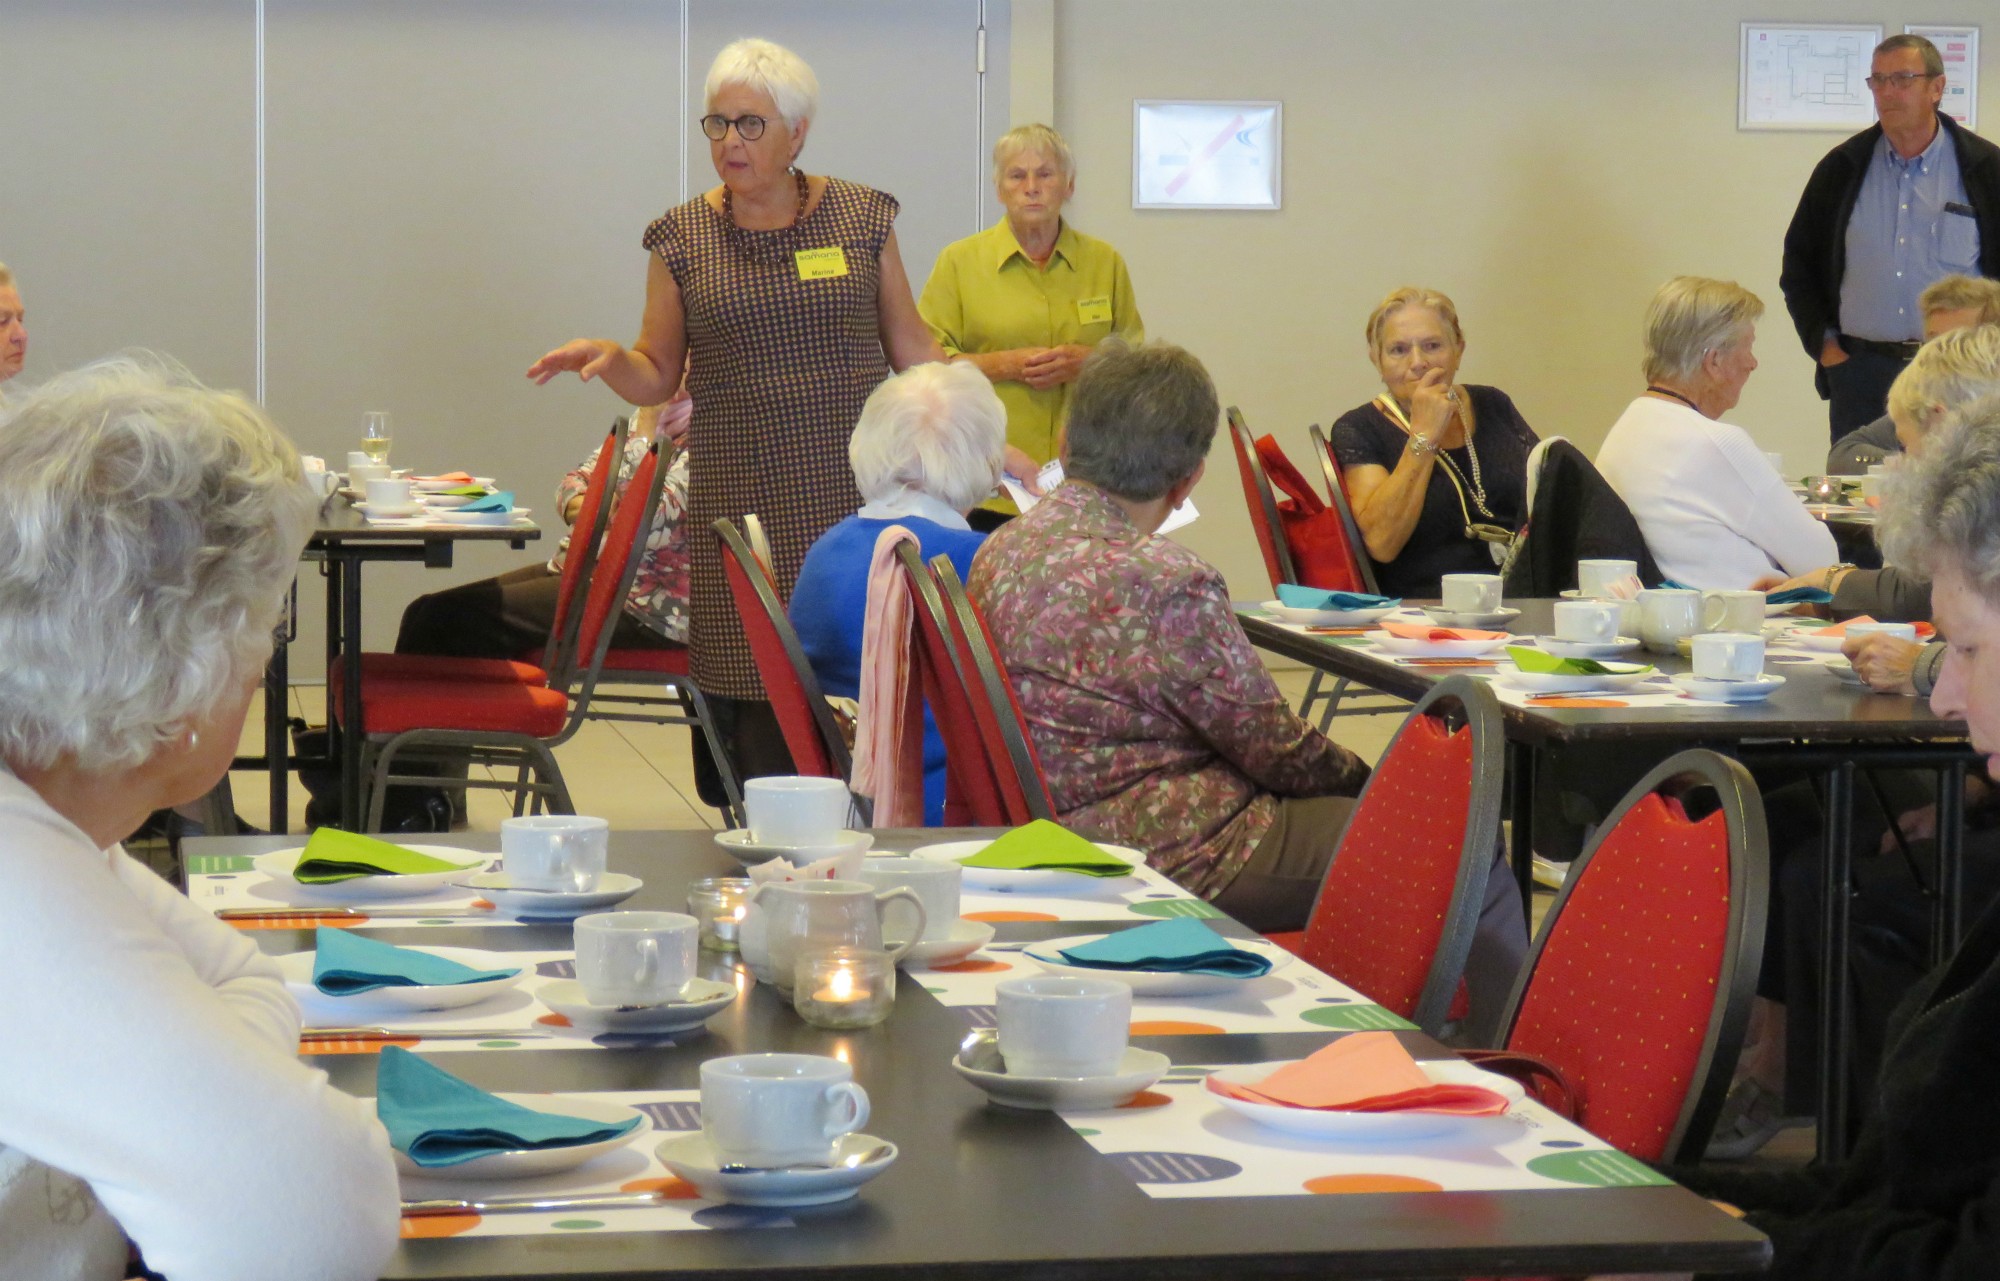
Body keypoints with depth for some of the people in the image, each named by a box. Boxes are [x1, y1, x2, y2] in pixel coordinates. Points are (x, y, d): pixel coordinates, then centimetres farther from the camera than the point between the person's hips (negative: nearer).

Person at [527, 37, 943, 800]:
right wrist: (605, 359, -11)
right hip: (741, 501, 0)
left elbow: (913, 350, 12)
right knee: (752, 696, -6)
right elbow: (657, 376, 10)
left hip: (855, 495, 0)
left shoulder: (861, 218, 7)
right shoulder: (683, 238, 7)